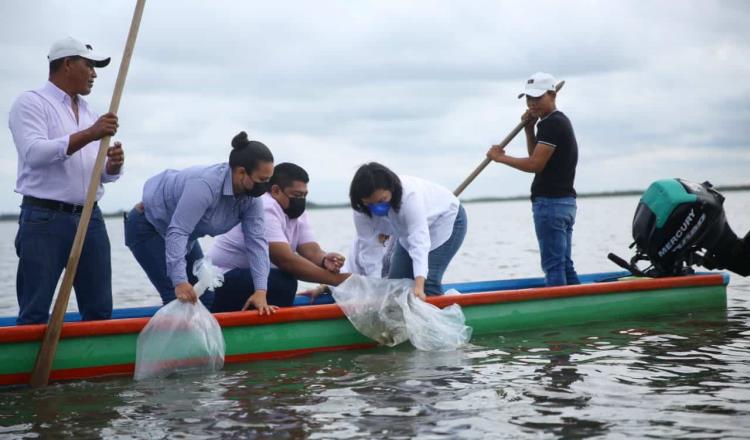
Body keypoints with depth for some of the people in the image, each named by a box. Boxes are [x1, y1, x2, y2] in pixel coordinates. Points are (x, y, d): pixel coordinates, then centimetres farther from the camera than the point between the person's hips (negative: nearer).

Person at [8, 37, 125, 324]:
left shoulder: (91, 114, 19)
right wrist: (88, 135, -24)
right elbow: (34, 153, -18)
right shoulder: (31, 103, -1)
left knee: (100, 310, 6)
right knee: (35, 313, -5)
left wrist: (113, 166, -5)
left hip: (90, 219, 7)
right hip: (45, 220, -6)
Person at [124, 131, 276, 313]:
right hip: (147, 227, -8)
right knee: (179, 297, -17)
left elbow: (256, 242, -18)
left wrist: (261, 292, -27)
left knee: (204, 298, 5)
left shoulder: (251, 198, -14)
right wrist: (180, 282, -48)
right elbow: (177, 233, -41)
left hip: (185, 233, 8)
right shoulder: (205, 185, -37)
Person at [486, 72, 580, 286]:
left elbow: (535, 165, -18)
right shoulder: (559, 121, 19)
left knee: (553, 265, -7)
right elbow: (537, 157, 24)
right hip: (565, 201, 10)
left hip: (550, 203, -10)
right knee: (564, 265, 13)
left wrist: (500, 157, -6)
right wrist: (529, 129, 10)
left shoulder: (552, 124, -14)